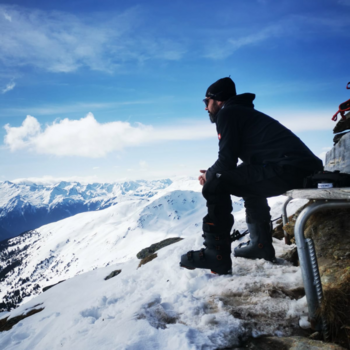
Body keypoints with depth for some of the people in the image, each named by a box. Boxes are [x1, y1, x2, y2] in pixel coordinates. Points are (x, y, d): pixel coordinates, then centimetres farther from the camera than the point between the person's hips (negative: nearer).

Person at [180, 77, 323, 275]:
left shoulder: (227, 113, 2)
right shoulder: (244, 112, 29)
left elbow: (227, 160, -6)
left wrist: (209, 175, 14)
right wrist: (215, 173, 24)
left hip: (288, 168, -10)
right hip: (306, 169, 10)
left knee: (216, 184, -6)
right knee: (250, 181, 33)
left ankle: (217, 256, -2)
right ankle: (261, 244, 30)